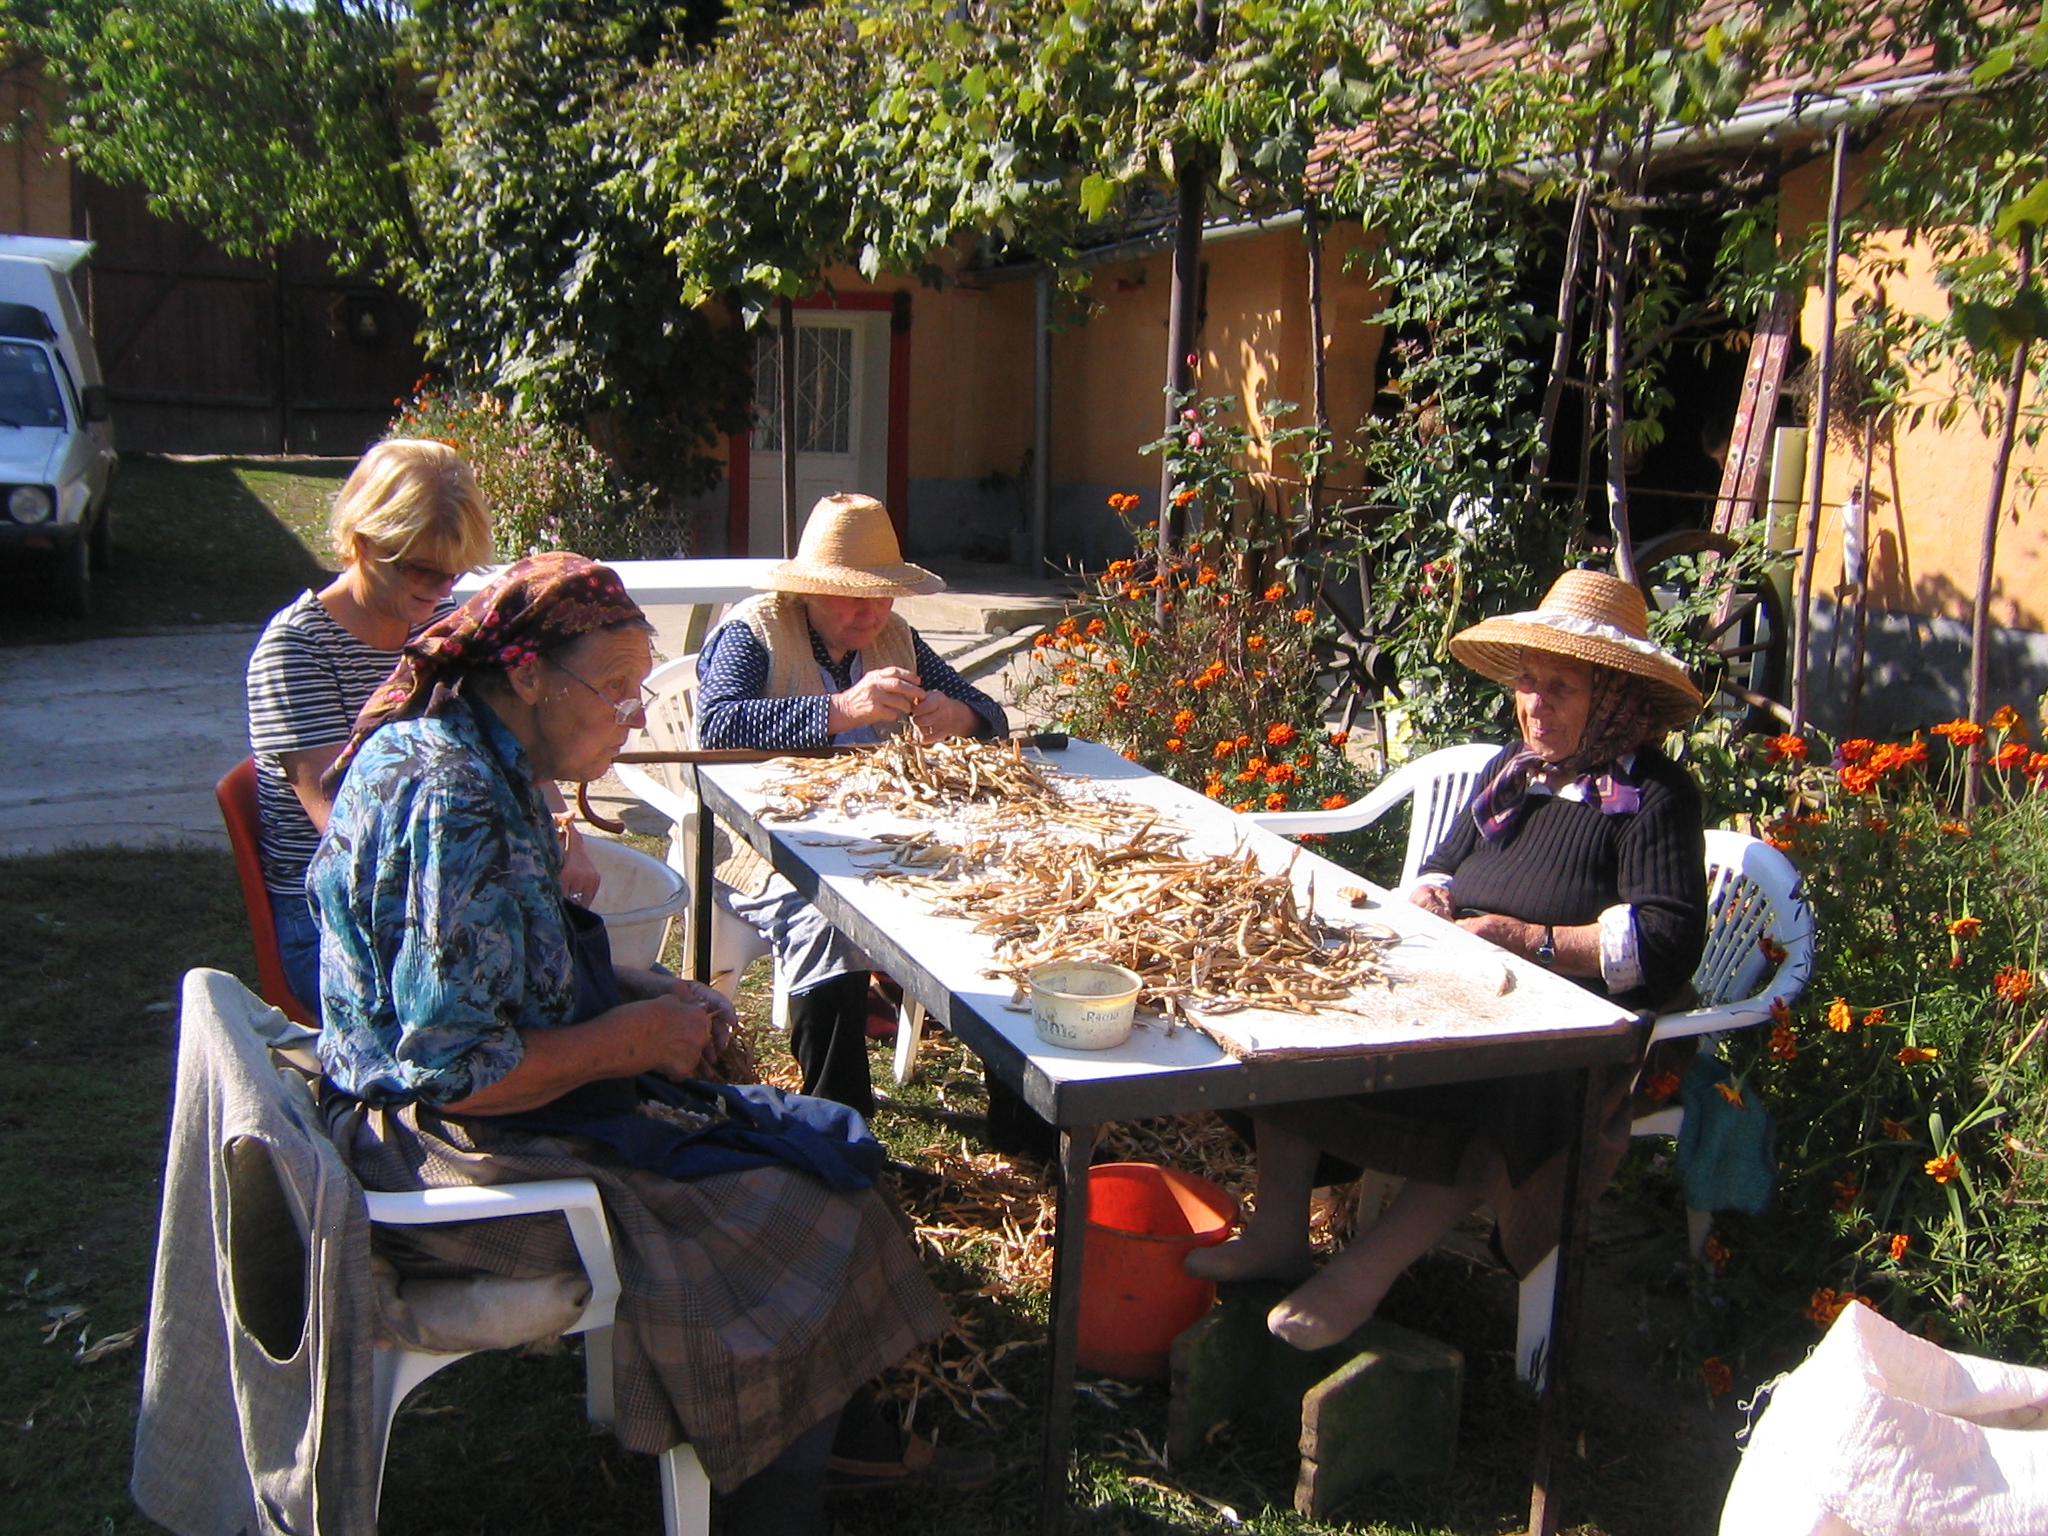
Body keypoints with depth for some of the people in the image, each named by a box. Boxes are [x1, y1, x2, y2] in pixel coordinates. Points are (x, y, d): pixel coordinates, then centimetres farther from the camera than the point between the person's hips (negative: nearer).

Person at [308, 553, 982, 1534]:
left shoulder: (481, 763, 6)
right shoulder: (453, 803, -26)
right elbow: (457, 1068, -27)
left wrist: (647, 995, 3)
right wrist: (634, 1038, -16)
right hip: (455, 1149, -10)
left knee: (811, 1148, 8)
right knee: (797, 1203, -7)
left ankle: (845, 1422, 21)